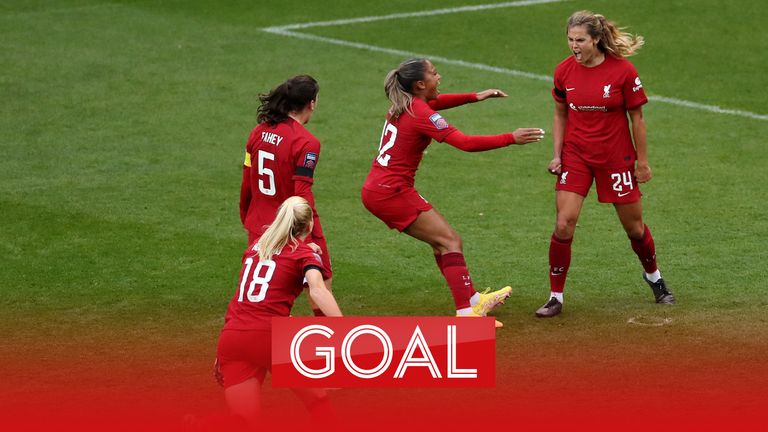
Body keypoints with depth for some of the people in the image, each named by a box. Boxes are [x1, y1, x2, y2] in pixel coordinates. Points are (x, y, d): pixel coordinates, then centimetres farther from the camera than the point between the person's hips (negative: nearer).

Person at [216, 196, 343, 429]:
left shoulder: (256, 246, 22)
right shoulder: (305, 254, 6)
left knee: (244, 422, 4)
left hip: (230, 338, 4)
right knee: (318, 401, 15)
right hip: (270, 335, -4)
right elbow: (317, 290, -14)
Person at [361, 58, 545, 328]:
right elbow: (465, 143, -24)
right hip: (392, 192, -10)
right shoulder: (421, 114, -17)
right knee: (450, 241, -9)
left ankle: (472, 299, 19)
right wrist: (511, 139, -20)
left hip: (377, 190, 10)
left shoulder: (404, 105, 10)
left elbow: (435, 102, 33)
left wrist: (474, 97, 24)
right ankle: (466, 313, -16)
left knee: (441, 240, 16)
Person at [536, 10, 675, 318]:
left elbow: (636, 118, -5)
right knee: (564, 224, -12)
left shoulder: (623, 71, -14)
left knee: (634, 226, 10)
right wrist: (557, 154, 1)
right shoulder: (564, 71, -5)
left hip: (616, 157, -2)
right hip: (576, 156, 2)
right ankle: (556, 297, -2)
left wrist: (642, 161, -2)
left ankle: (654, 277, 39)